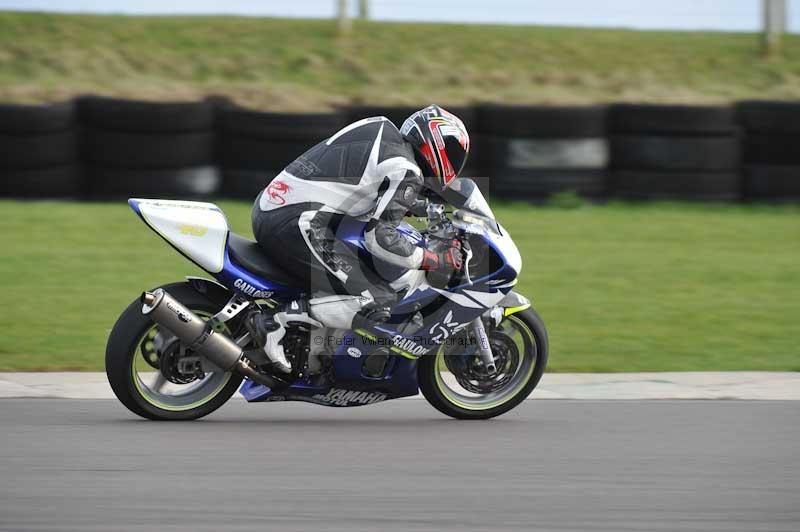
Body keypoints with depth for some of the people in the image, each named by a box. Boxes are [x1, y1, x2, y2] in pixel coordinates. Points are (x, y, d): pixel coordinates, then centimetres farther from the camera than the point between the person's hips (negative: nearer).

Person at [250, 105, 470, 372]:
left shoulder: (381, 127, 18)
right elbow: (379, 238, -14)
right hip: (299, 225, -10)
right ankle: (281, 321, -21)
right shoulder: (405, 172, -7)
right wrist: (436, 261, -3)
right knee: (377, 305, -12)